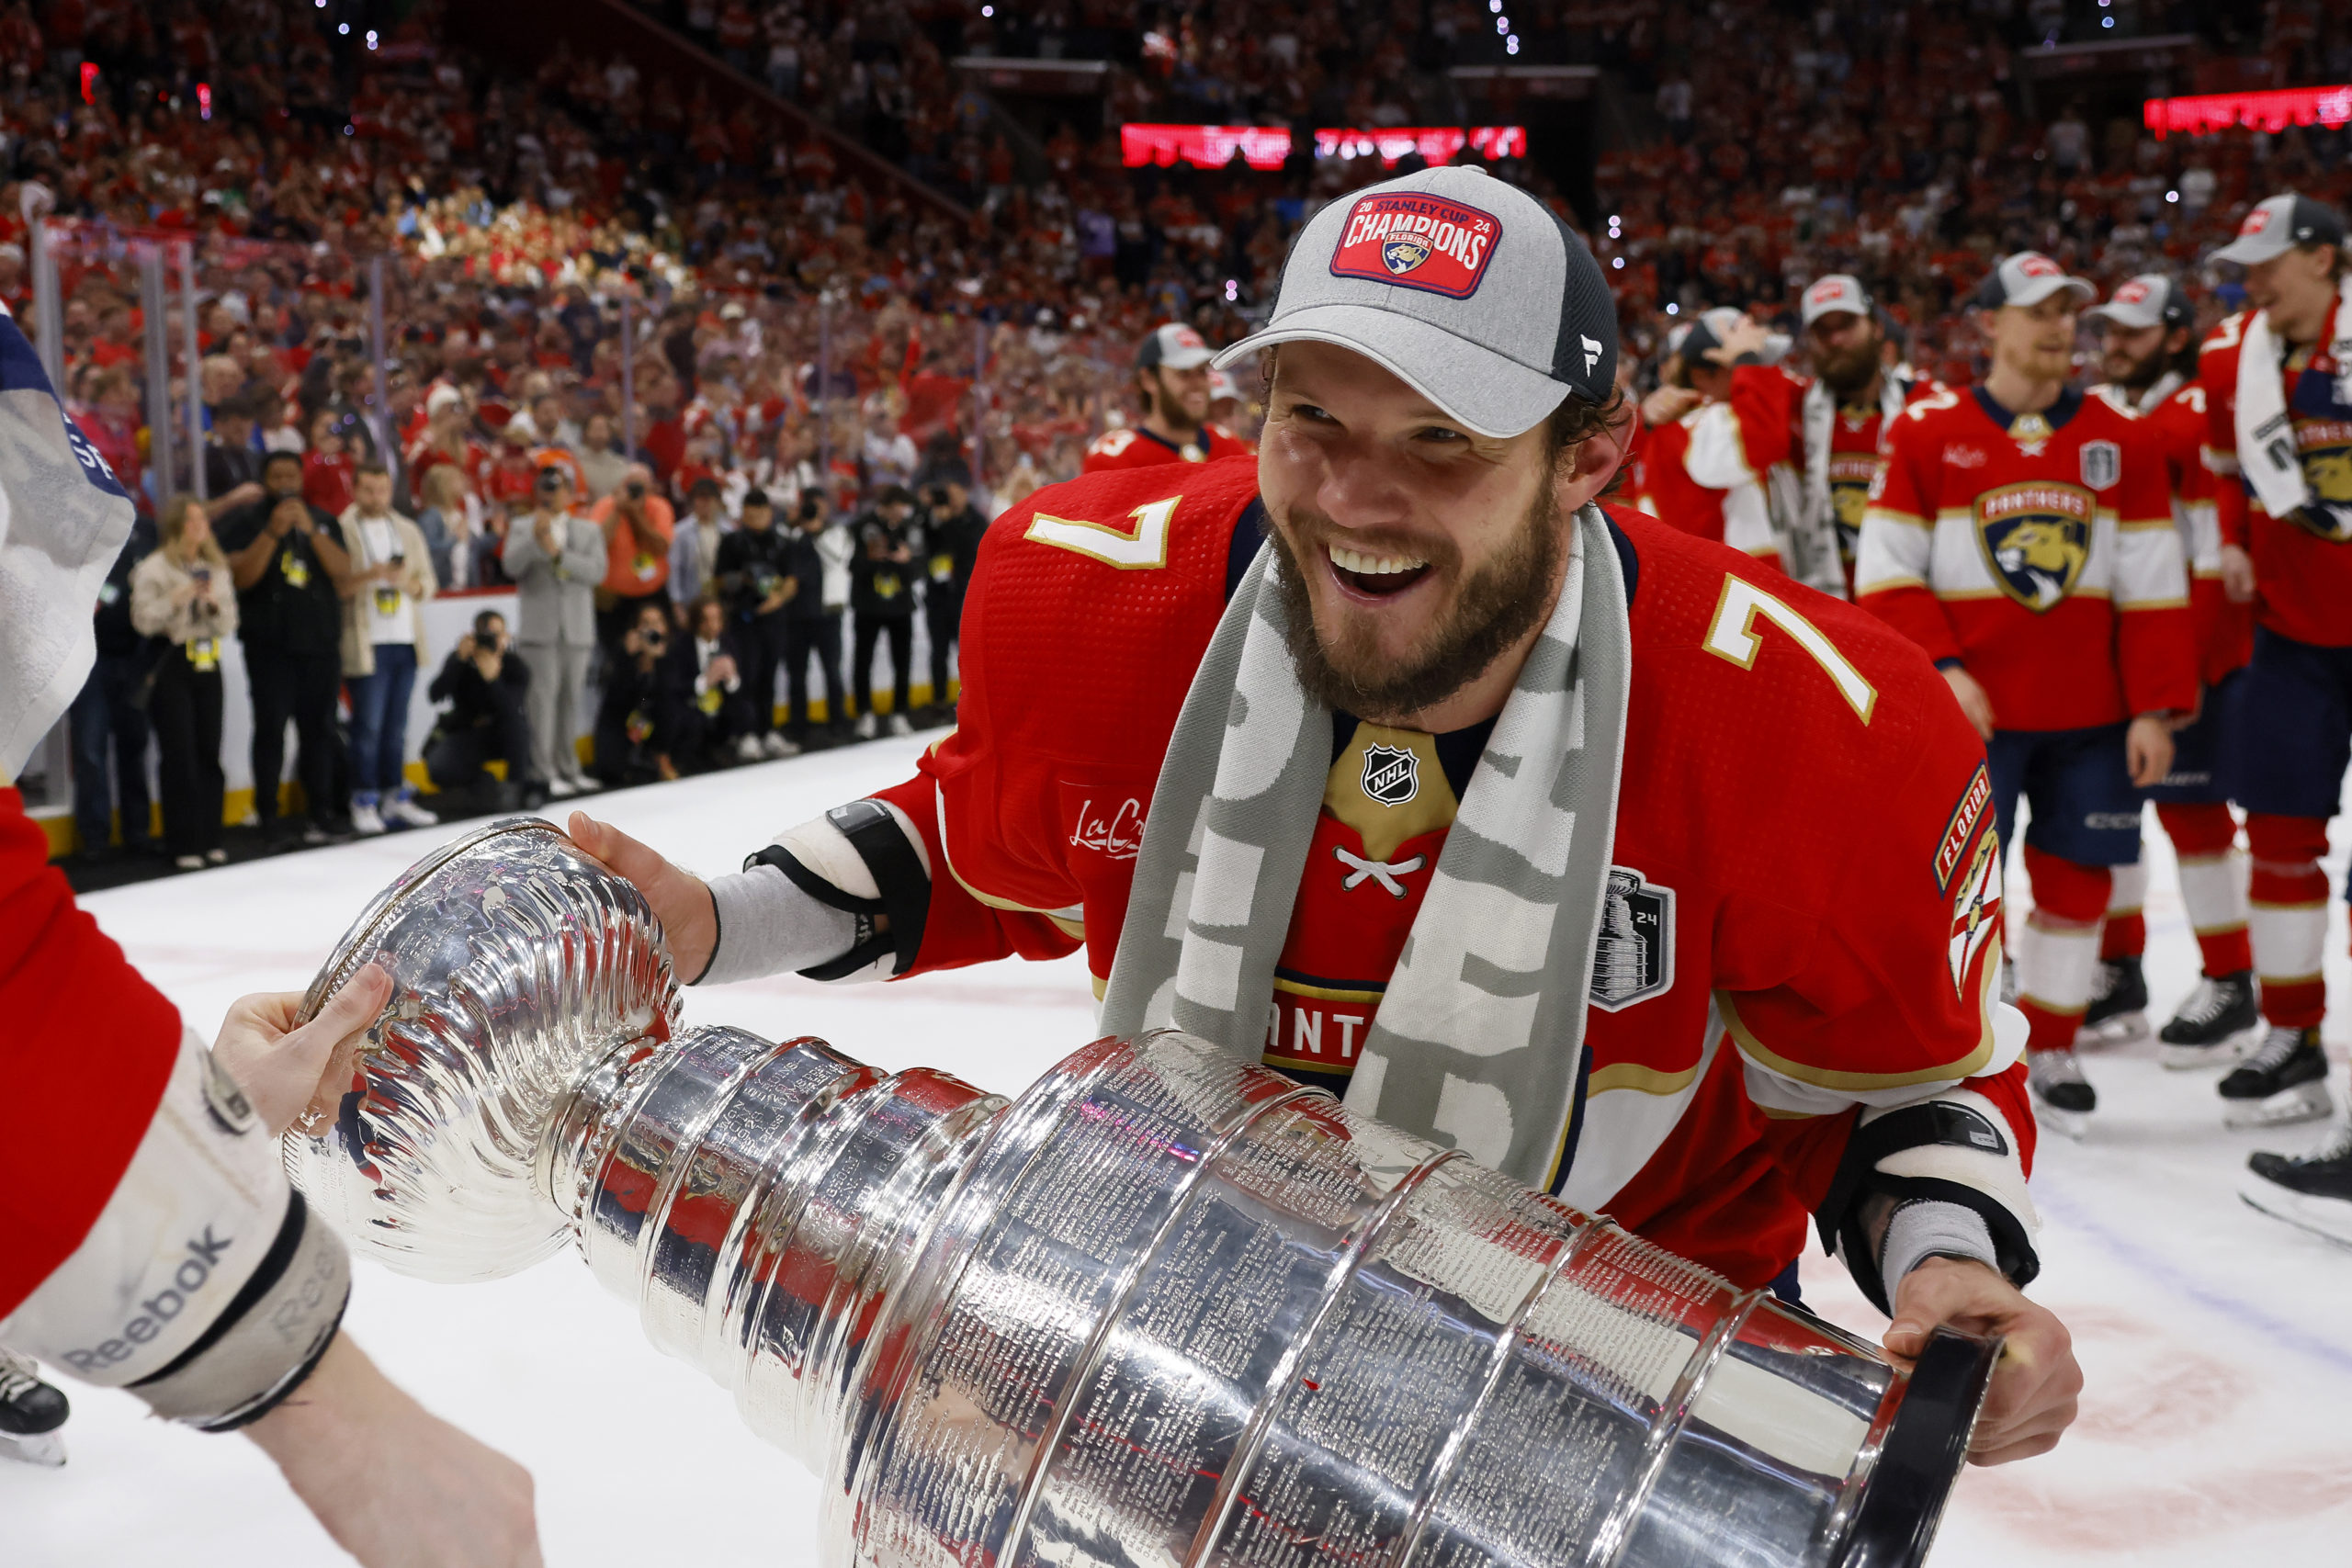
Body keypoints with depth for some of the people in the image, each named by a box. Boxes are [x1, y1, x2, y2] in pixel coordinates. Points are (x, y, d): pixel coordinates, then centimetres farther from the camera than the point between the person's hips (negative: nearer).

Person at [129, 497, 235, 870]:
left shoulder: (216, 568, 12)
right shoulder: (154, 569, -3)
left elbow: (229, 626, 11)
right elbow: (143, 620, -9)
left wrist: (215, 604, -8)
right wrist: (177, 598, -17)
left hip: (208, 664, 5)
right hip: (172, 665, -5)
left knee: (210, 752, 4)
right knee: (179, 755, -5)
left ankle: (209, 839, 12)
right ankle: (183, 845, 1)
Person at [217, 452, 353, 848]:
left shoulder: (323, 521, 14)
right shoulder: (245, 522, 5)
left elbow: (343, 570, 0)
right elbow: (241, 576, -9)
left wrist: (311, 530, -12)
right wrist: (273, 532, -16)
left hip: (321, 641, 3)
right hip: (270, 645, -3)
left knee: (318, 727, 3)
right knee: (271, 728, -6)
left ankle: (320, 812, 9)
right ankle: (267, 816, 0)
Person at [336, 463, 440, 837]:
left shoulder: (408, 531, 14)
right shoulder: (342, 530, -3)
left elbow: (428, 582, 12)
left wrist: (408, 582, -9)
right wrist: (368, 576, -23)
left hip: (405, 641, 5)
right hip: (366, 644, -5)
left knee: (397, 726, 11)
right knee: (368, 726, -4)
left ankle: (396, 799, 17)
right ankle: (364, 803, 3)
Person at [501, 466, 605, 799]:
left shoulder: (589, 530, 12)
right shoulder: (521, 527, 8)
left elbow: (597, 571, -3)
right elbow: (511, 565, -7)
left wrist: (558, 553, -12)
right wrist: (536, 537, -18)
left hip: (577, 627, 3)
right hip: (539, 625, -2)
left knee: (571, 697, 7)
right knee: (544, 694, -10)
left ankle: (567, 767, 15)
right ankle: (544, 771, -9)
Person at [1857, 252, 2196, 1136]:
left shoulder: (2122, 441, 4)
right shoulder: (1926, 433, -2)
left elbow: (2153, 587, 5)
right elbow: (1886, 573, -4)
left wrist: (2154, 706, 0)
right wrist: (1941, 667, -15)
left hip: (2090, 713, 3)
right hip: (1969, 708, -3)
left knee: (2077, 877, 9)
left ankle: (2052, 1047, 26)